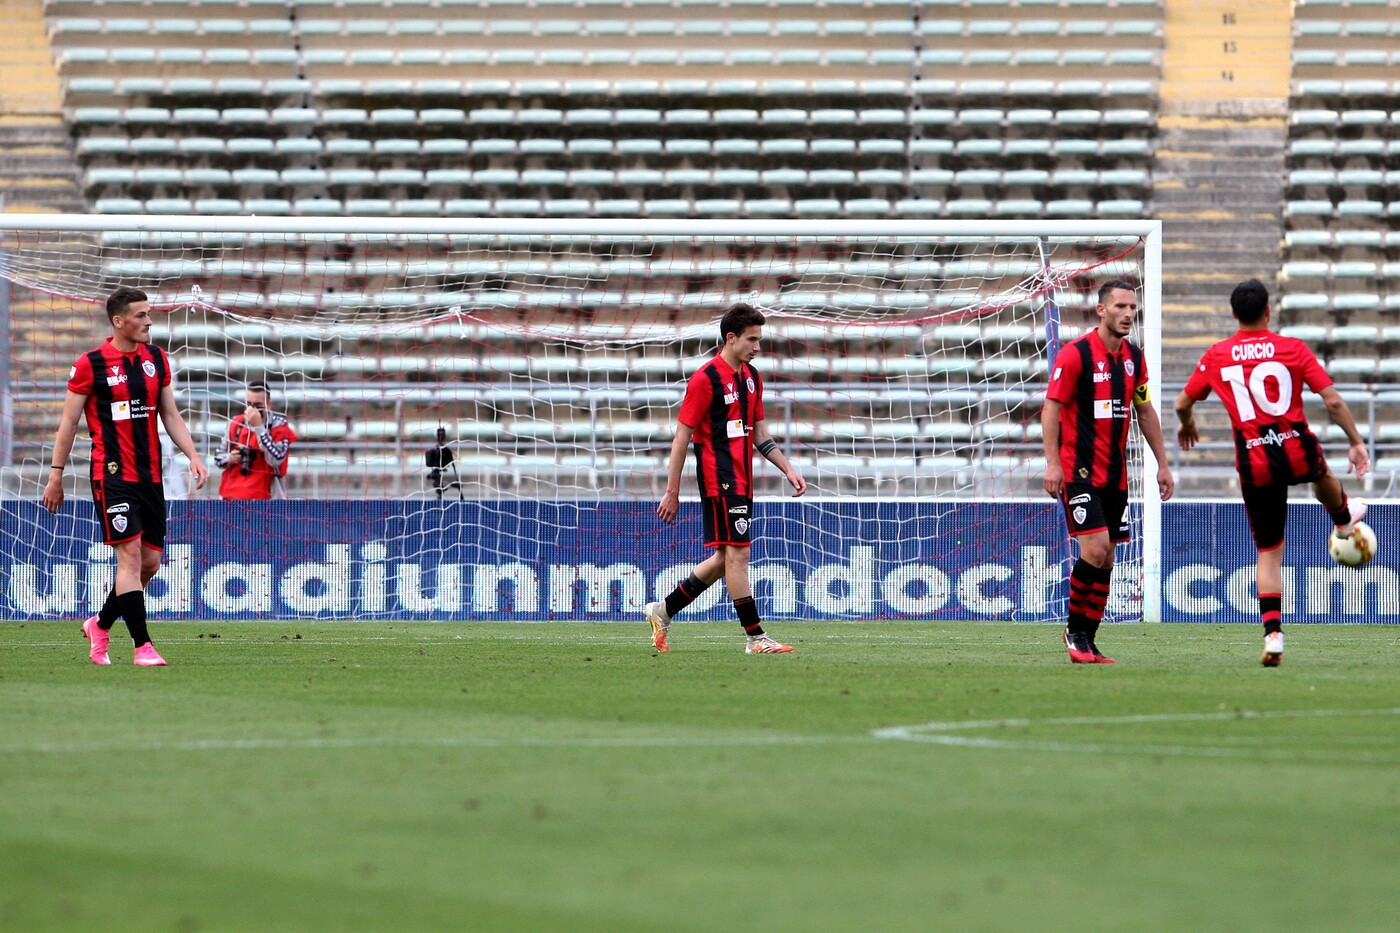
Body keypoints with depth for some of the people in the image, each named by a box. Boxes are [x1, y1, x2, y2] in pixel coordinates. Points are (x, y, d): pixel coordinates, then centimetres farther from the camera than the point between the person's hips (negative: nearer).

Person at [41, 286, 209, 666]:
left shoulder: (156, 359, 10)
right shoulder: (90, 364, -6)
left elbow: (170, 415, 16)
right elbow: (69, 422, -1)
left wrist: (193, 456, 4)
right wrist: (56, 476, -1)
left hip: (150, 475, 6)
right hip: (112, 475, -6)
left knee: (150, 561, 6)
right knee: (131, 554, -13)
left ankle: (100, 626, 26)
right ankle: (142, 646, -13)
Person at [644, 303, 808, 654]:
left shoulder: (751, 378, 13)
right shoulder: (706, 379, -11)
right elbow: (682, 435, -10)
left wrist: (788, 469, 12)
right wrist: (672, 491, -11)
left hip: (742, 480, 9)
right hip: (718, 479, -9)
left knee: (725, 558, 11)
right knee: (737, 552, -8)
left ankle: (663, 611, 22)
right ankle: (755, 637, -6)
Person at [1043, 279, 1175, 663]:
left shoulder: (1133, 357, 10)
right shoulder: (1075, 354, -10)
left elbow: (1145, 411, 19)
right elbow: (1051, 408, -10)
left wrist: (1162, 465, 17)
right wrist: (1052, 463, -18)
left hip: (1115, 473, 7)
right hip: (1079, 470, -7)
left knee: (1107, 557, 5)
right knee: (1095, 548, -16)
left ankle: (1087, 641, 12)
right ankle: (1074, 629, 0)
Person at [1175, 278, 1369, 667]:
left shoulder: (1216, 357, 1)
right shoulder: (1293, 348, -5)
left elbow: (1183, 404, 10)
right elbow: (1333, 402, -7)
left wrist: (1186, 425, 32)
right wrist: (1357, 442, 4)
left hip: (1254, 465, 1)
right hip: (1297, 452, 0)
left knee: (1268, 552, 7)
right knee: (1321, 473, 38)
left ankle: (1273, 635, -5)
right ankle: (1344, 515, 68)